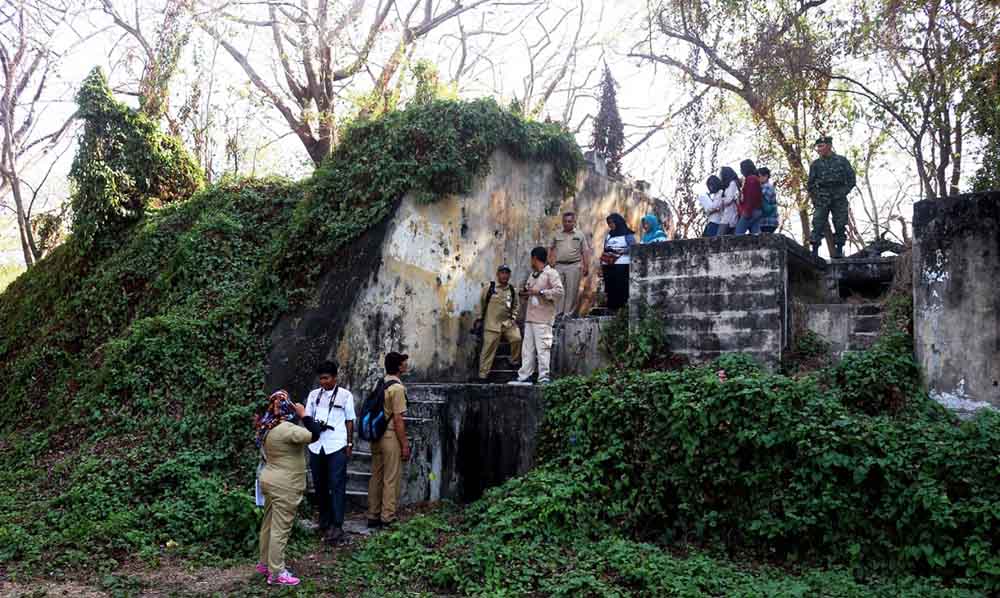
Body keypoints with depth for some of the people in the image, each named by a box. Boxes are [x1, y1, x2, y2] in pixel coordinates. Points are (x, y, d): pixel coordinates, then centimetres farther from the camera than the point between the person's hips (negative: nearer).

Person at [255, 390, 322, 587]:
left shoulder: (267, 427, 6)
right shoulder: (285, 428, -24)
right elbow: (314, 435, -29)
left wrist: (299, 418, 7)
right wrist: (304, 414, -18)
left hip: (270, 480, 10)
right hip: (284, 485, -10)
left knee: (269, 524, 19)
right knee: (280, 528, -3)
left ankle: (265, 563, 31)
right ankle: (276, 574, 3)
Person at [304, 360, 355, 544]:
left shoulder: (345, 395, 4)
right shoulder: (313, 394, 11)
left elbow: (349, 421, 7)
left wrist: (350, 443, 5)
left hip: (337, 446, -4)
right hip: (316, 445, 4)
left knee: (337, 485, -6)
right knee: (319, 484, 11)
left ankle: (337, 526, -4)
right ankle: (324, 521, 25)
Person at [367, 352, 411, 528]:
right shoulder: (397, 388, -15)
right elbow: (398, 420, -17)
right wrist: (405, 445, -12)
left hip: (376, 437, 8)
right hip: (391, 437, -8)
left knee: (376, 477, 13)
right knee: (391, 480, 0)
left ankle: (373, 517, 21)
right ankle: (387, 519, 5)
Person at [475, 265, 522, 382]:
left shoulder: (512, 290, 8)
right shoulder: (489, 288, -2)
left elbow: (516, 305, 20)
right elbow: (481, 304, 8)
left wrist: (514, 316, 5)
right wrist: (480, 318, 9)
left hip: (508, 323, 3)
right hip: (492, 324, -3)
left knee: (517, 338, -21)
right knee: (488, 349, -3)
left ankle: (515, 363, 2)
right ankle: (483, 375, 7)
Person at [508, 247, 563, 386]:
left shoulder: (551, 273, -3)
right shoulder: (532, 275, 22)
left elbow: (559, 291, -14)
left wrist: (540, 292, -16)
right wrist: (525, 293, 8)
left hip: (543, 318, -8)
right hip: (530, 317, 8)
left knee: (543, 348, -8)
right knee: (527, 349, 7)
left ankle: (544, 378, -4)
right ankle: (524, 377, 9)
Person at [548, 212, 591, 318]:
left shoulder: (580, 235, 7)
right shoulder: (557, 235, 13)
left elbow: (585, 252, 4)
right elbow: (551, 249, 18)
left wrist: (586, 267, -2)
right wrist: (549, 263, 10)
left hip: (574, 266, -2)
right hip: (559, 266, 2)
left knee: (572, 291, -2)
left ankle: (568, 313, 4)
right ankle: (557, 313, 7)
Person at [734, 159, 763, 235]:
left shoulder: (750, 179, -9)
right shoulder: (756, 179, 21)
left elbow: (750, 197, -18)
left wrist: (747, 212, -20)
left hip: (750, 212, -10)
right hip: (757, 211, 10)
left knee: (738, 234, -8)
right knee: (756, 233, 2)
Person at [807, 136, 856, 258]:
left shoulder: (842, 160, 8)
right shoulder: (816, 164, 12)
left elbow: (851, 179, 7)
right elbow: (810, 184, 13)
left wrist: (843, 192, -4)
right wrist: (815, 198, 1)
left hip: (839, 198, 0)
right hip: (822, 198, 0)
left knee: (840, 225, 0)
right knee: (818, 223, -11)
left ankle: (839, 251, 7)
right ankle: (814, 250, -13)